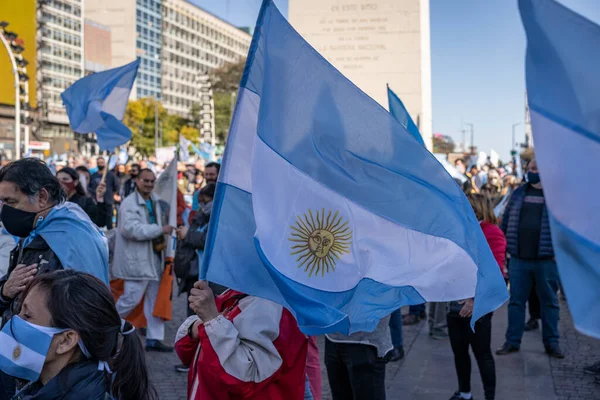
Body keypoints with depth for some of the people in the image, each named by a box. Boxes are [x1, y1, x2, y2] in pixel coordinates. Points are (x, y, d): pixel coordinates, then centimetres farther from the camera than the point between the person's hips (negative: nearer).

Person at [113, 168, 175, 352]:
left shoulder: (155, 201, 14)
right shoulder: (129, 203, -12)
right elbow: (132, 229, -23)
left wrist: (162, 241, 2)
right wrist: (160, 229, -22)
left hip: (154, 257, 8)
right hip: (137, 259, -8)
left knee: (154, 299, 10)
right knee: (131, 299, -5)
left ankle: (154, 339, 18)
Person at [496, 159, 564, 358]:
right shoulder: (518, 193, 9)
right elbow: (506, 221, 12)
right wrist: (502, 247, 7)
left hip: (546, 259, -3)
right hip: (518, 259, 3)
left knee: (549, 302, 8)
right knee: (516, 301, 8)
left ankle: (551, 342, 18)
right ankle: (512, 341, 17)